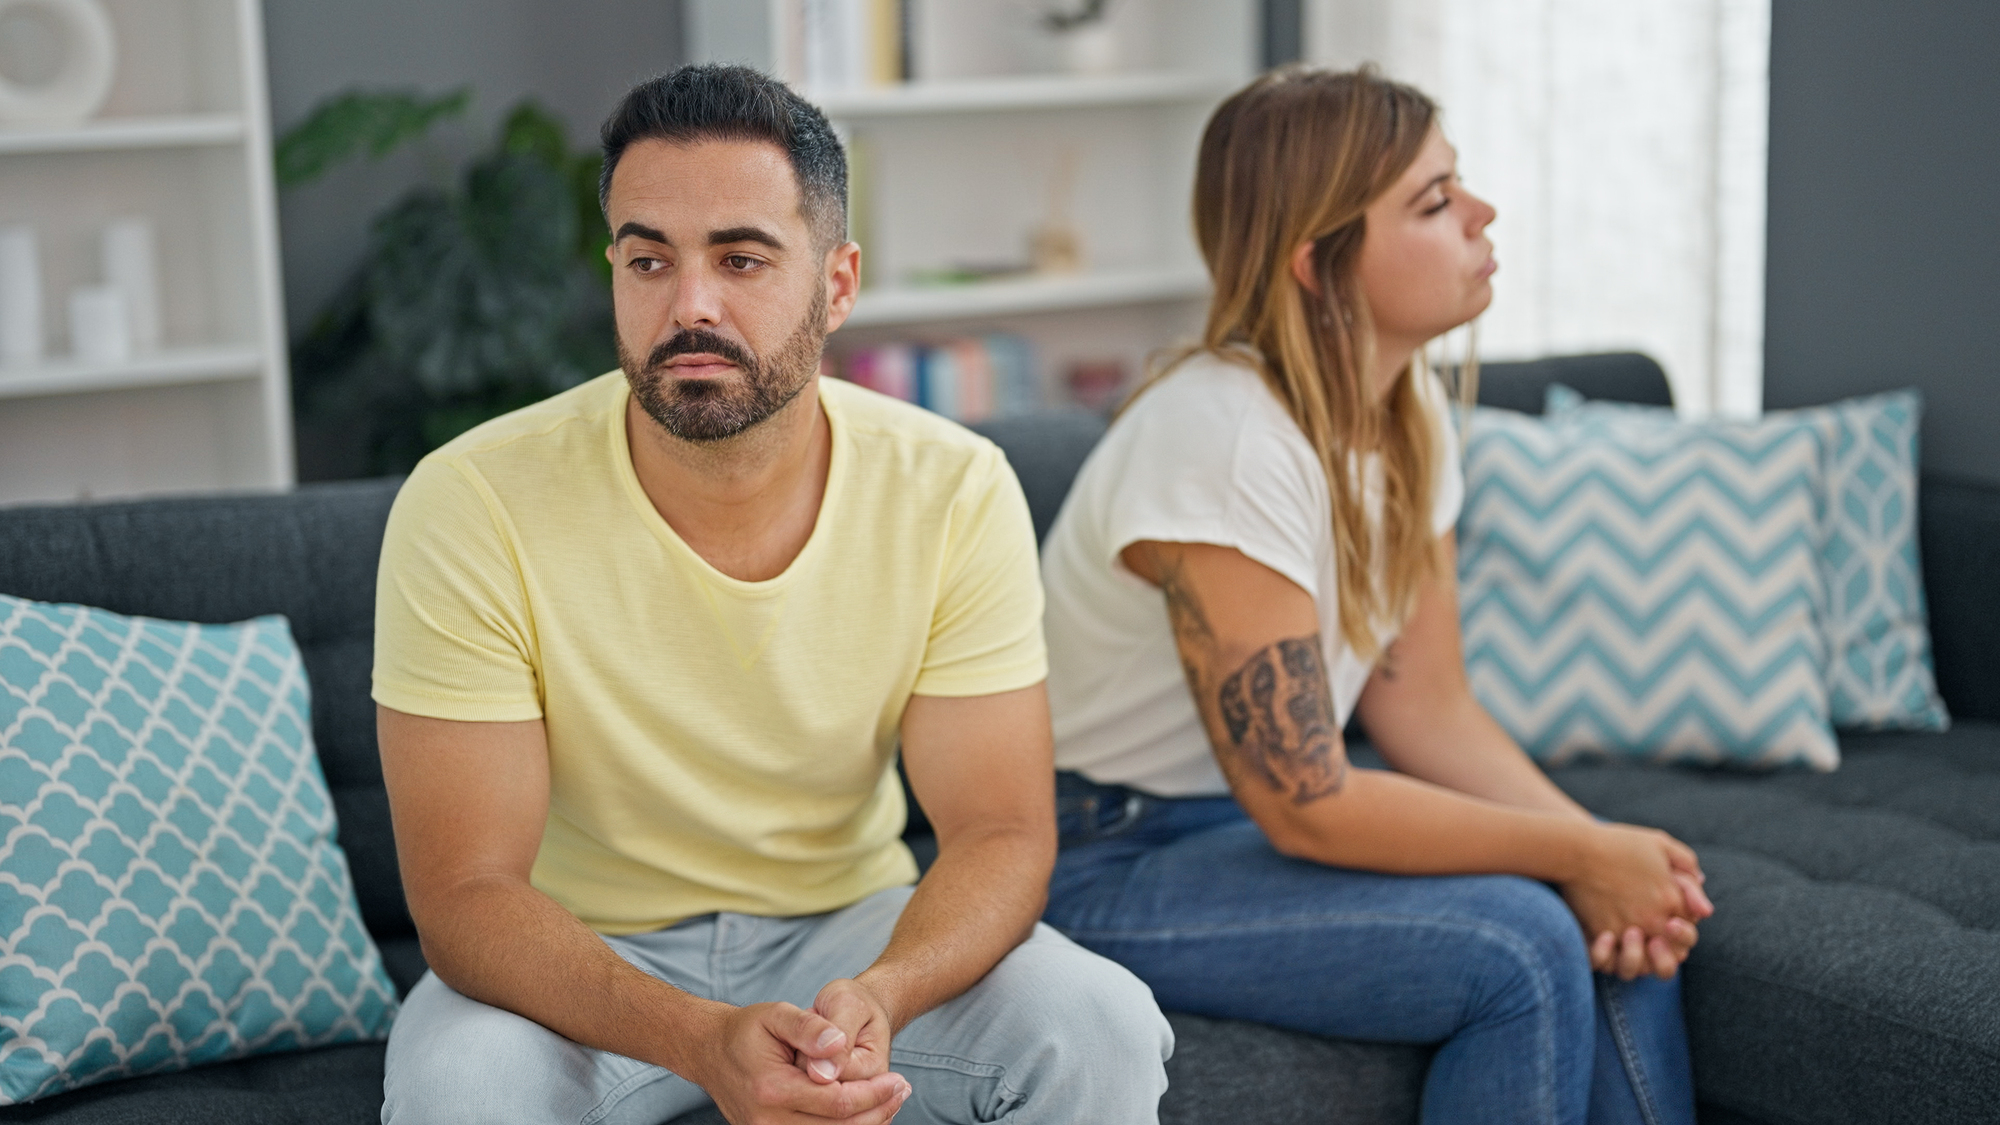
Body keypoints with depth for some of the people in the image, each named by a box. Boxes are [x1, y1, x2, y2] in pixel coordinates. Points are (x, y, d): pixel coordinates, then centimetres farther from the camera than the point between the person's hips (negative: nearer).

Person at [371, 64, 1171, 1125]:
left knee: (1102, 1029, -24)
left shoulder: (955, 491, -14)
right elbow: (465, 890, -22)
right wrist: (703, 1040, -40)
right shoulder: (470, 508, -21)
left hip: (855, 926, 2)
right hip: (582, 960, -1)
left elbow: (1002, 834, -13)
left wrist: (879, 998, -36)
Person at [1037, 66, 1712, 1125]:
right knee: (1520, 948, -23)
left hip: (1264, 812, 8)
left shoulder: (1408, 407, 0)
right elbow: (1306, 807, -25)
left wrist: (1595, 845, -14)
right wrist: (1578, 856, -18)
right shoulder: (1225, 438, -27)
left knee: (1624, 932, -9)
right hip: (1105, 864, -8)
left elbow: (1426, 706, 2)